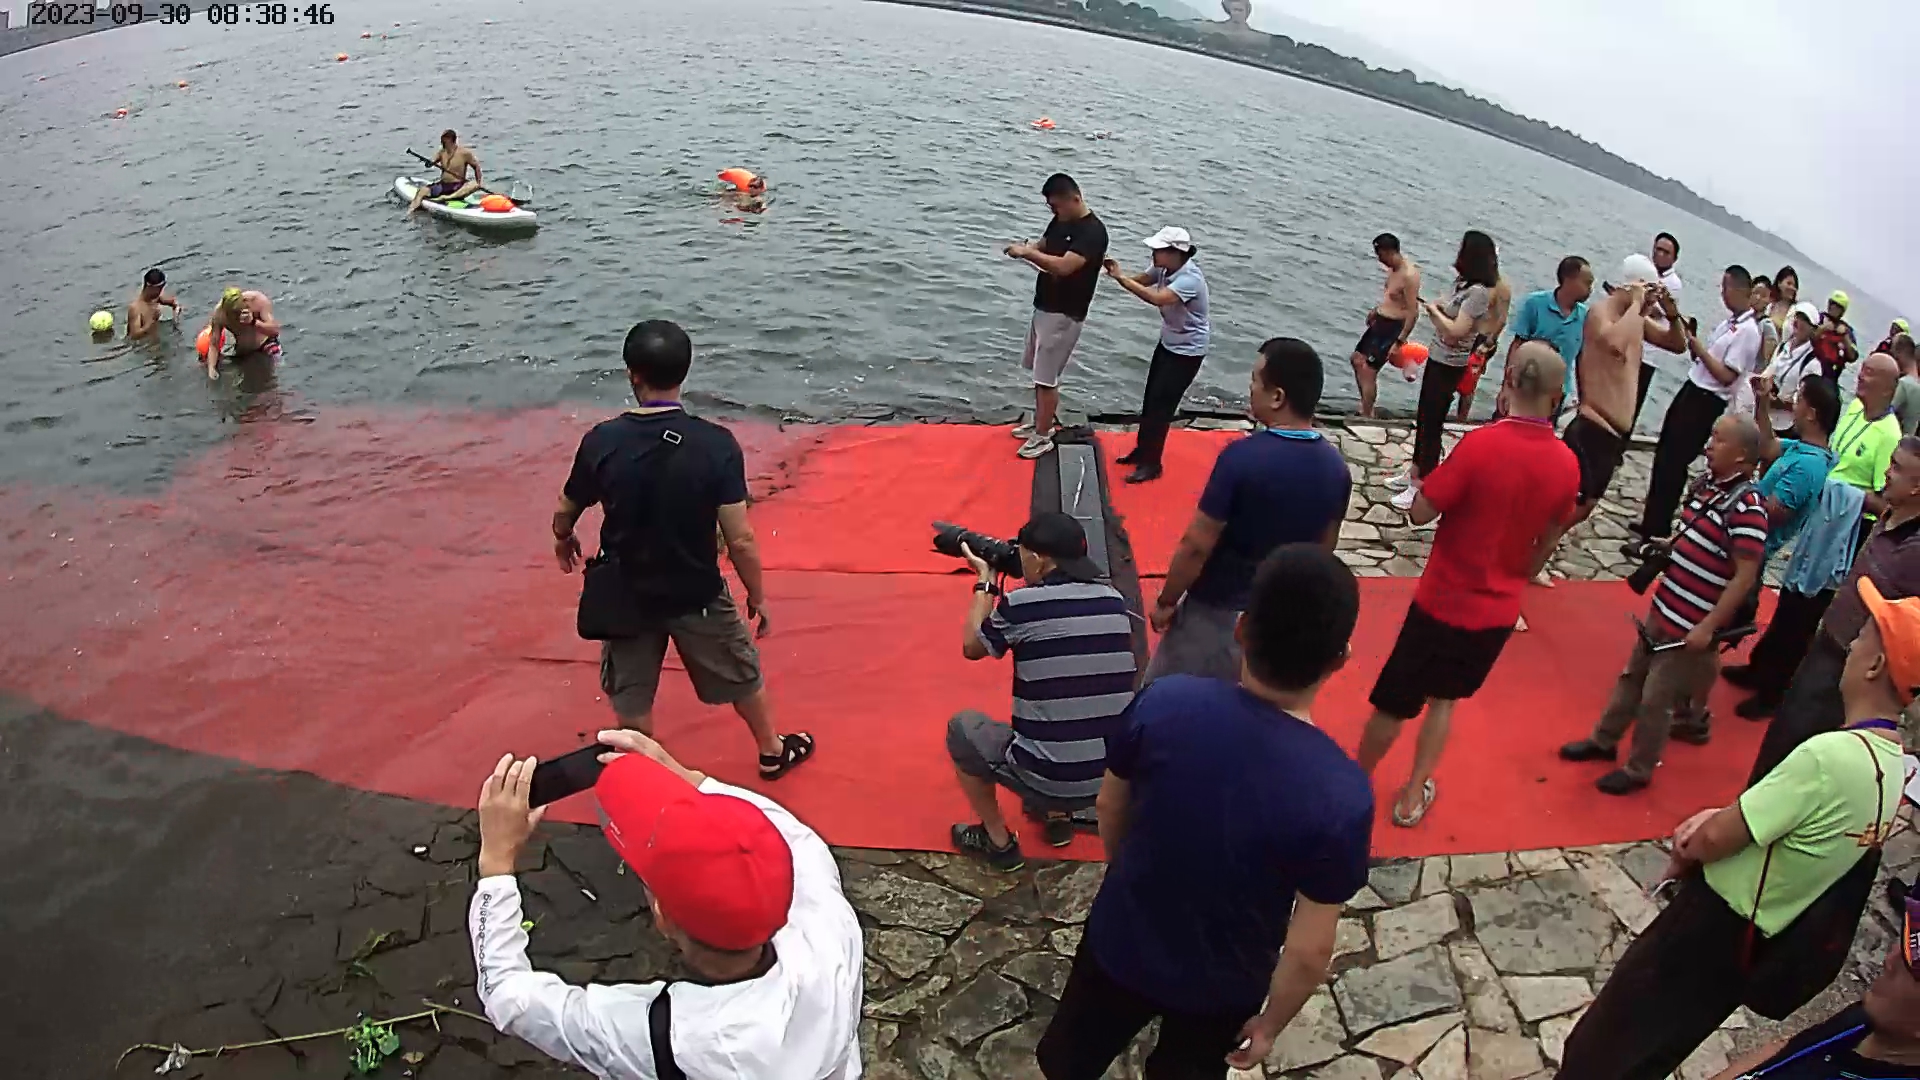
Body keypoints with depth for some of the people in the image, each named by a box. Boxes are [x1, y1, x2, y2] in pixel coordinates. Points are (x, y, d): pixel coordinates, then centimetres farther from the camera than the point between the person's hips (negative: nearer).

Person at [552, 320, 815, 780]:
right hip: (698, 595, -1)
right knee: (742, 677, 24)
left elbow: (565, 513, 1)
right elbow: (740, 540, -20)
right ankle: (772, 752, 46)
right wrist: (758, 596, -2)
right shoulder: (716, 444, -22)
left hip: (627, 594, 1)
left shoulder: (601, 442, -16)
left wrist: (563, 542, 25)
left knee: (630, 700, 21)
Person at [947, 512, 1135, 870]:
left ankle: (998, 842, 24)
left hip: (1047, 781, -5)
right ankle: (1056, 816, 31)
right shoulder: (1113, 601, 1)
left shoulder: (1021, 604, -13)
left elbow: (972, 647, 6)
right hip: (1115, 782, 5)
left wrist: (986, 581, 18)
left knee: (962, 728, 20)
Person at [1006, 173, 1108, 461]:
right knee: (1038, 372, 17)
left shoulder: (1092, 232, -21)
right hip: (1044, 307, 9)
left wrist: (1027, 253, -25)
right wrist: (1025, 249, -7)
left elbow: (1063, 266, -32)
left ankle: (1043, 436, 10)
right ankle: (1041, 422, 33)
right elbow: (1042, 248, 17)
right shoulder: (1060, 222, 7)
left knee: (1047, 378, -3)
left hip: (1064, 315, -9)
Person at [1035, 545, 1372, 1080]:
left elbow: (1110, 807, -7)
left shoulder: (1162, 702, -25)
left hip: (1120, 943, 2)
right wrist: (1271, 1022, -1)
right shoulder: (1339, 795, -31)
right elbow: (1309, 950, -21)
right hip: (1220, 986, -1)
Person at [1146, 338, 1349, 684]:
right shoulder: (1336, 467, -5)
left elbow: (1196, 546, -20)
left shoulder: (1242, 457, -25)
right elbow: (1324, 549, 8)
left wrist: (1165, 601, -6)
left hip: (1218, 612, -6)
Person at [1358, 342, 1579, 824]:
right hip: (1499, 611, 5)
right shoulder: (1567, 465, -7)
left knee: (1393, 701, 14)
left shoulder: (1480, 444, -23)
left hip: (1443, 601, -4)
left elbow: (1421, 513, -17)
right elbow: (1547, 542, 7)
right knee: (1443, 698, 25)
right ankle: (1413, 796, 33)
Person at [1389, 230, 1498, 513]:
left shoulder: (1478, 292, -22)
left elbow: (1457, 331, -27)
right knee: (1423, 418, 19)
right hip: (1438, 359, 10)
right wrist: (1436, 308, -3)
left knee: (1432, 424, -4)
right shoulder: (1464, 283, 7)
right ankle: (1415, 472, 33)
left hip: (1450, 366, -10)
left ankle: (1421, 487, 4)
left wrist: (1435, 310, -15)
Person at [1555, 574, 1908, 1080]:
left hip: (1711, 929, -8)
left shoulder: (1832, 754, -30)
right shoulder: (1897, 766, -2)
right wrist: (1723, 818, -4)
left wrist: (1686, 851, -1)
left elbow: (1714, 841, -22)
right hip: (1757, 944, 8)